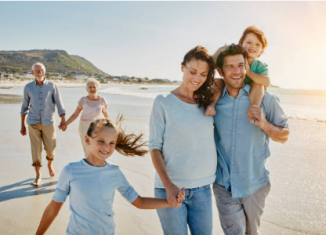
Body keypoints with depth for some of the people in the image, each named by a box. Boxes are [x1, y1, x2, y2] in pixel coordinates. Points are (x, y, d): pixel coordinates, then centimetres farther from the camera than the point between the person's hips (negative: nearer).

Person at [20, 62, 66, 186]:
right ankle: (38, 176, 10)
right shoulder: (28, 87, 2)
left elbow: (59, 103, 0)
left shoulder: (51, 85, -2)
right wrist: (22, 125, 10)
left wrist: (63, 120, -7)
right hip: (33, 122, 0)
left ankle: (50, 165, 38)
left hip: (48, 122, 0)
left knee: (50, 148, 7)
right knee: (36, 149, -1)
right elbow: (24, 106, 10)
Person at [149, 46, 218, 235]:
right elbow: (155, 147, -6)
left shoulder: (208, 102, 6)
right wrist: (168, 185, -14)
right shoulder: (164, 102, -4)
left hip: (203, 189, 4)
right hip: (170, 188, -3)